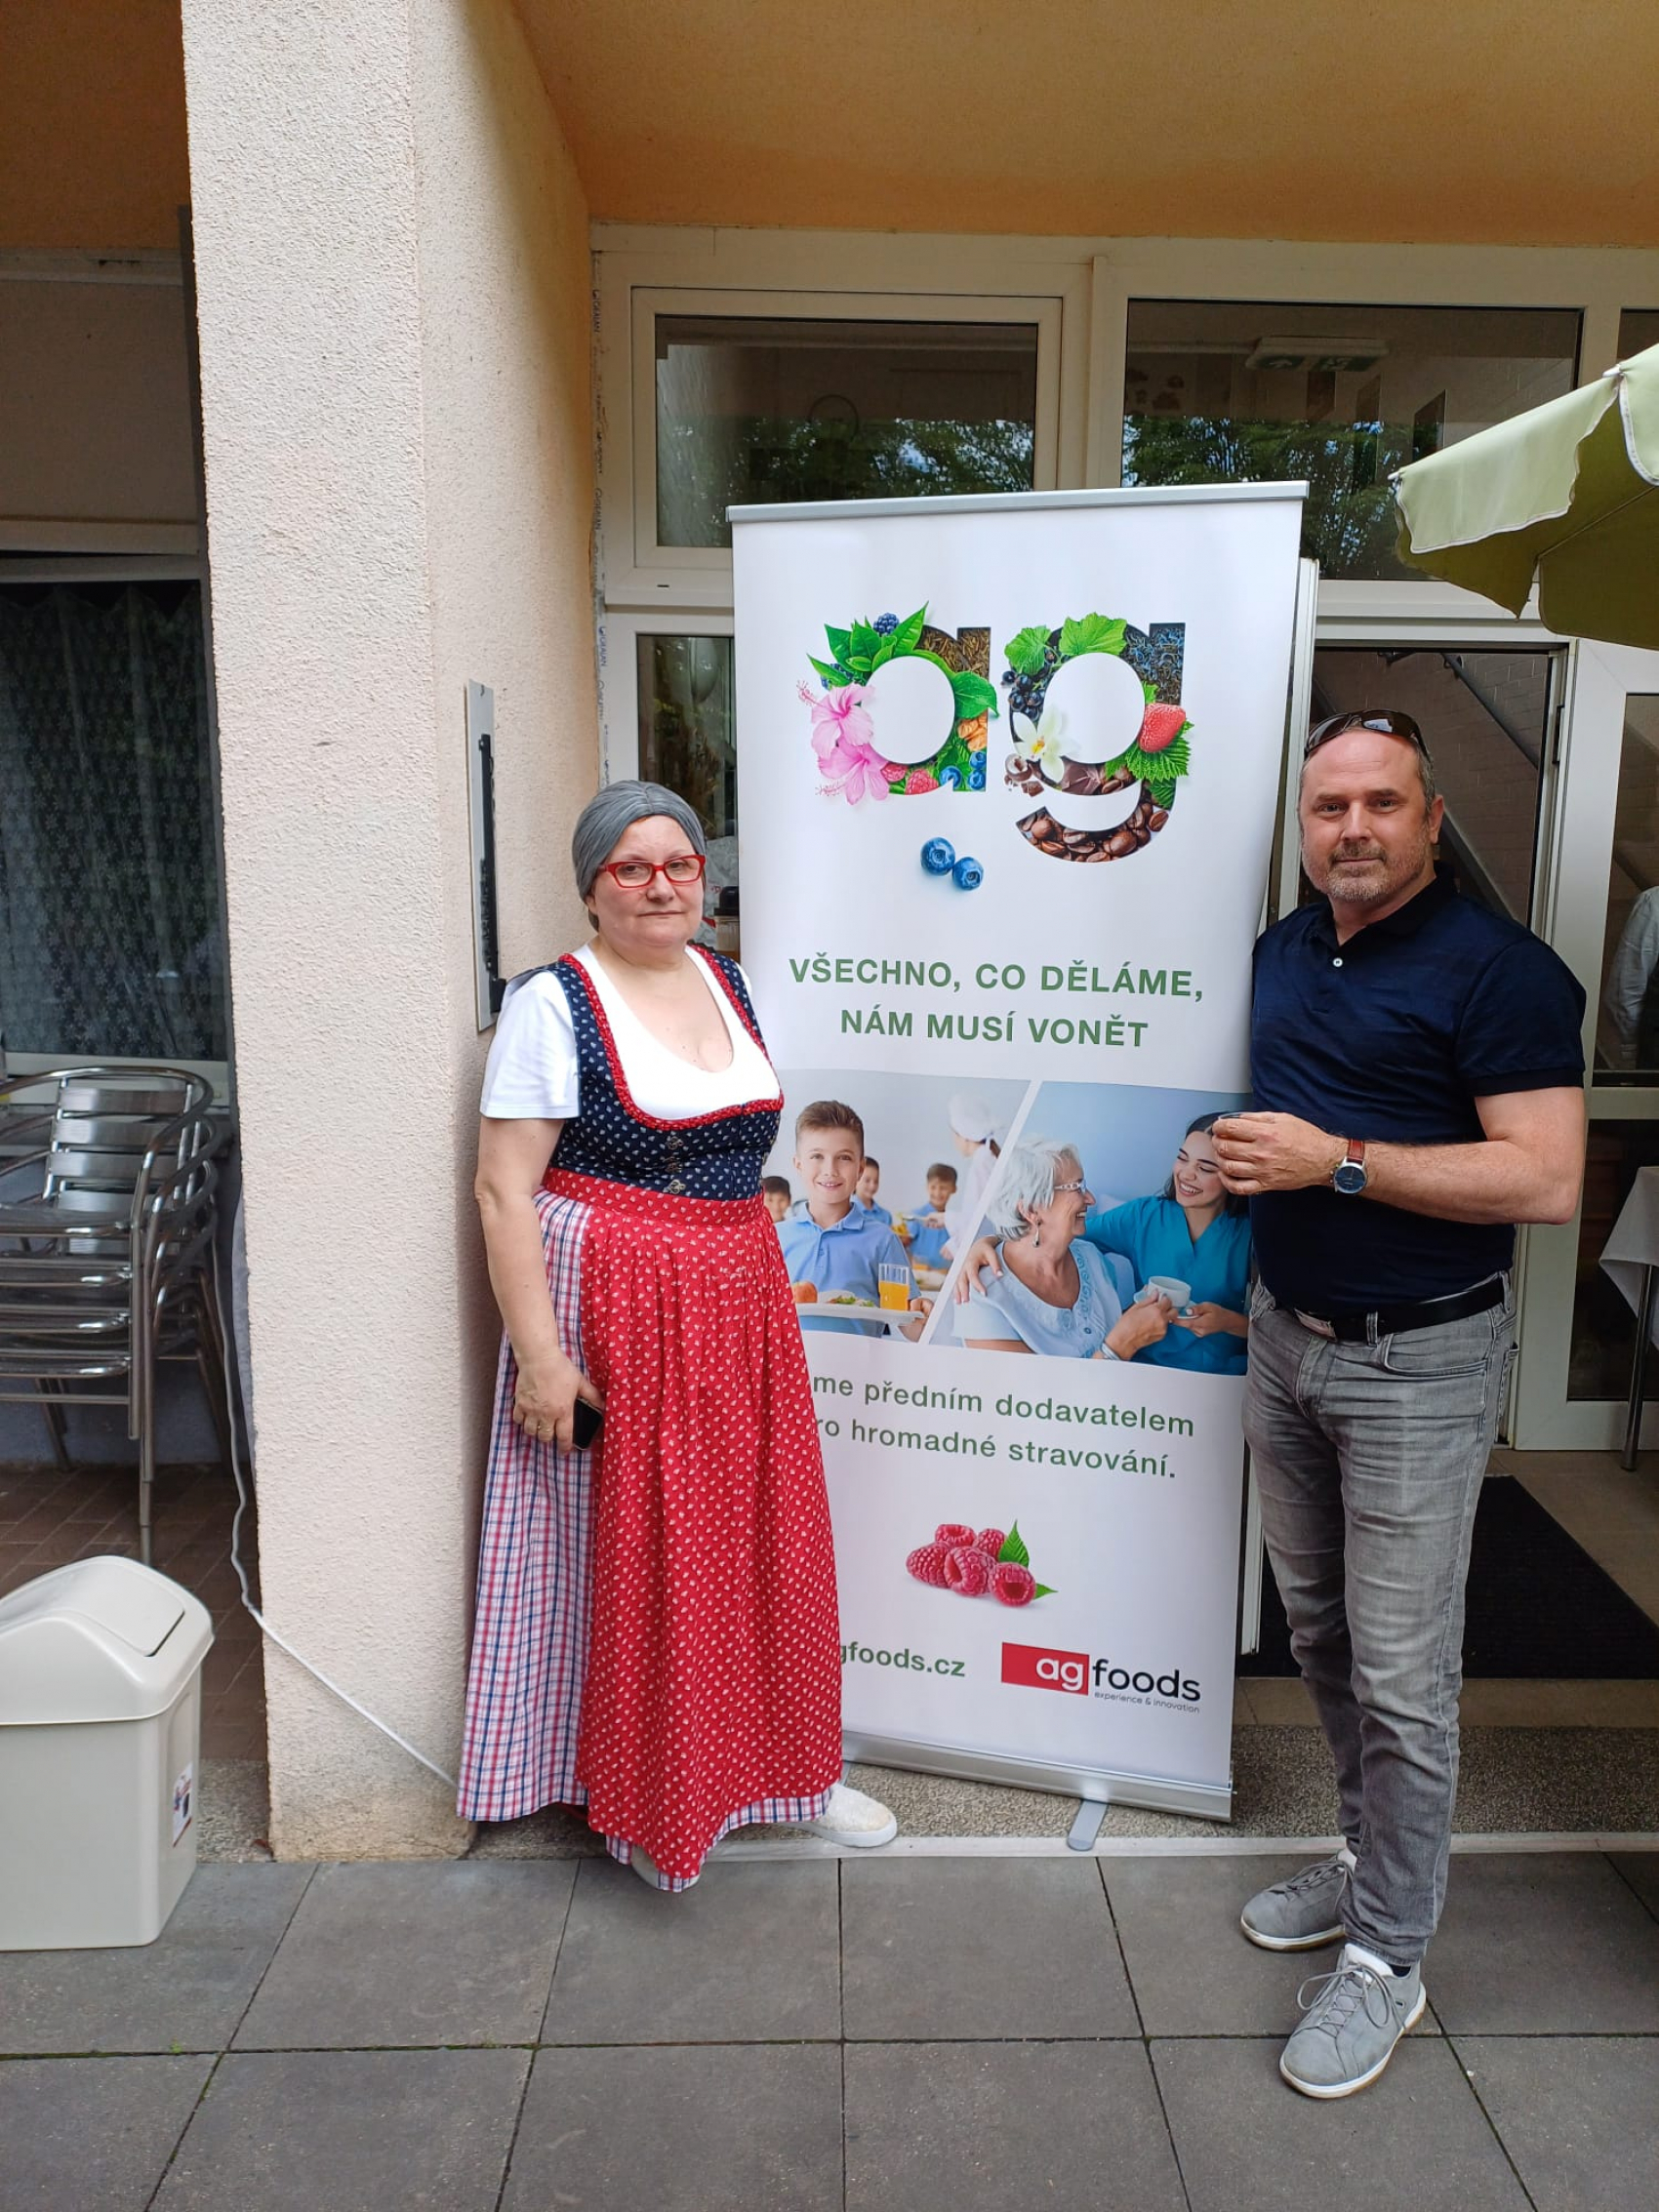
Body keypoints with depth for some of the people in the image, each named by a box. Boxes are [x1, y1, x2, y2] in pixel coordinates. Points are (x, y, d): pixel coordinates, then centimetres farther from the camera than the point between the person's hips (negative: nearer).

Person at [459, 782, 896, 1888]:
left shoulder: (726, 980, 9)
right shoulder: (555, 1005, -11)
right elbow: (505, 1191, -14)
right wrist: (539, 1352, -19)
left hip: (742, 1308, 6)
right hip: (618, 1311, -6)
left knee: (763, 1542, 14)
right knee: (633, 1557, 6)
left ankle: (781, 1762, 34)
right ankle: (645, 1797, 26)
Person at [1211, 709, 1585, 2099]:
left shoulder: (1496, 968, -14)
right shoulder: (1285, 949, 8)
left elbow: (1548, 1179, -22)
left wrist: (1336, 1161, -24)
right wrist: (1227, 1166, 5)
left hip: (1419, 1366, -7)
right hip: (1287, 1339, 7)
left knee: (1402, 1673, 1)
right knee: (1322, 1634, 19)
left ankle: (1387, 1957, 18)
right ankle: (1374, 1857, 38)